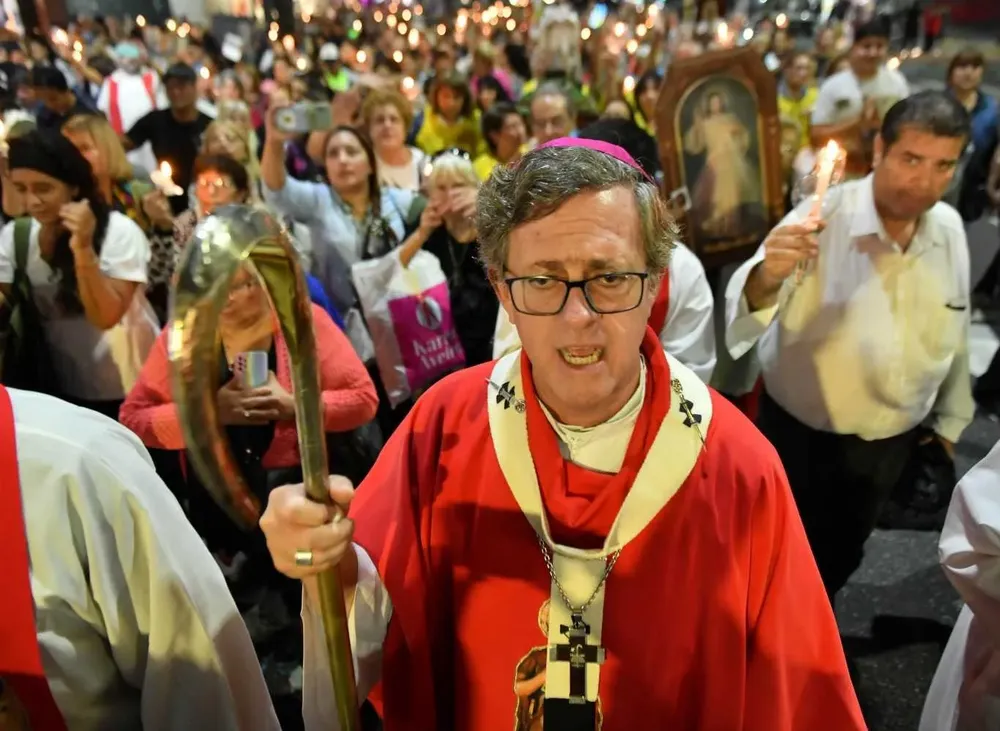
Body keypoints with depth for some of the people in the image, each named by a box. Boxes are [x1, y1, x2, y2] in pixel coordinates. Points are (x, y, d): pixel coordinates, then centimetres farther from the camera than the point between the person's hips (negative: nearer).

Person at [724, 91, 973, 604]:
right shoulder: (823, 218, -22)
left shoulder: (951, 228, -7)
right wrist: (767, 277, -57)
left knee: (840, 556, 25)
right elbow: (745, 314, -34)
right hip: (800, 434, -4)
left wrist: (950, 419, 14)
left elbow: (956, 331, 6)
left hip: (893, 441, 5)